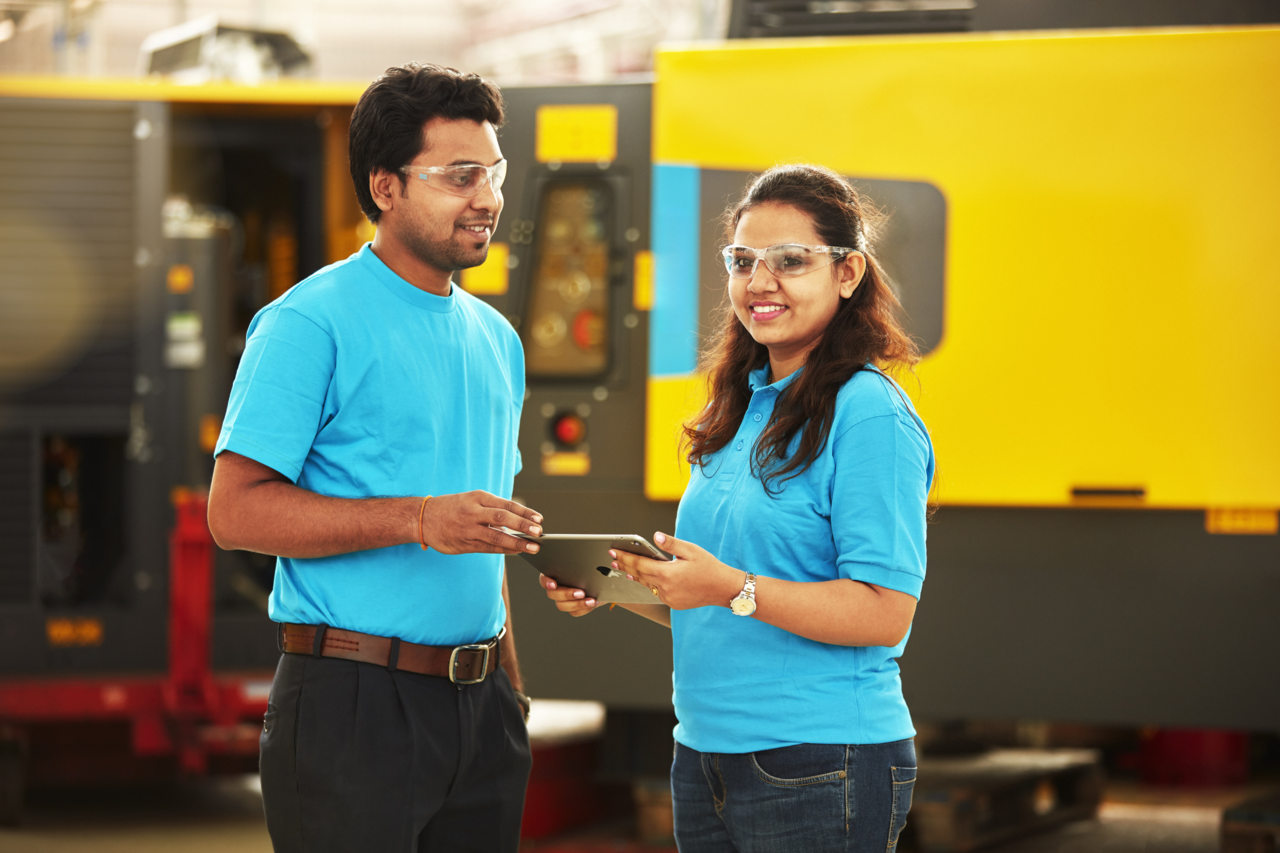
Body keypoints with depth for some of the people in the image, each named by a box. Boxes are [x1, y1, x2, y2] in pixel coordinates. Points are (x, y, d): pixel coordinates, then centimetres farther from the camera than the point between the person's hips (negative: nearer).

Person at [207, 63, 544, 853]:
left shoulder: (496, 338, 16)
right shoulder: (312, 322, -8)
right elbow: (237, 509, -15)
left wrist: (509, 685, 15)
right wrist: (418, 521, -22)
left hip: (481, 703, 7)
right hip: (353, 700, -7)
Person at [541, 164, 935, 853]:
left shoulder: (870, 415, -12)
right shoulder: (738, 411, 14)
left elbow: (884, 613, -20)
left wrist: (732, 588, -26)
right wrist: (616, 585, 3)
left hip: (817, 766, -8)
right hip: (704, 756, 8)